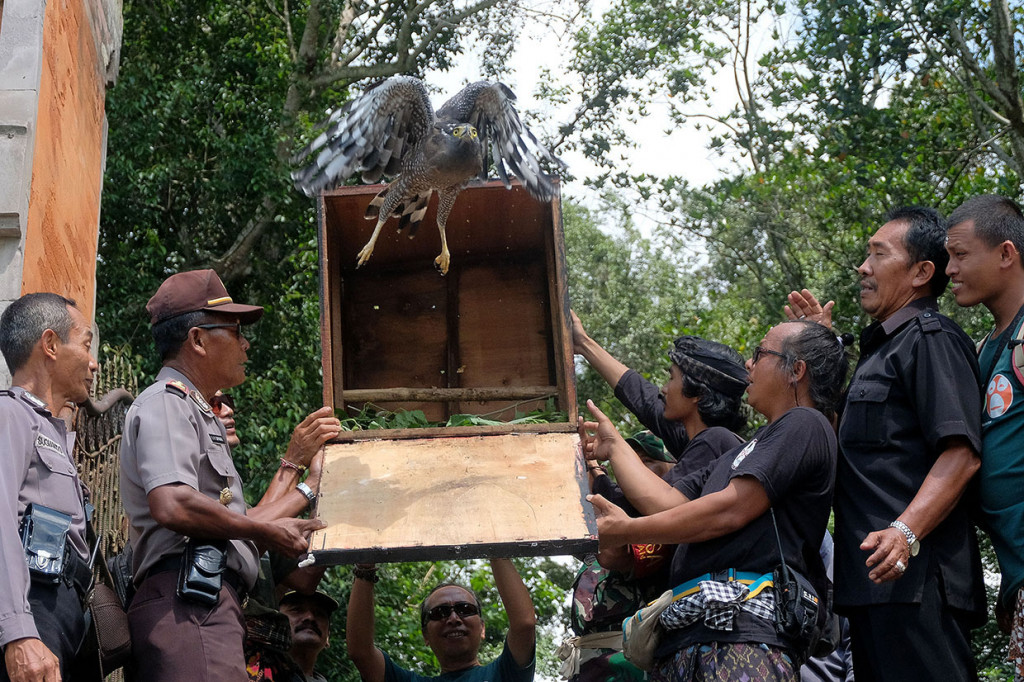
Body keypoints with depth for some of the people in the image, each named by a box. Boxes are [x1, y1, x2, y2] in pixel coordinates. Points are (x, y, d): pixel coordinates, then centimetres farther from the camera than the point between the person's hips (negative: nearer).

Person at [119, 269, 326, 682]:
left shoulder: (195, 413, 29)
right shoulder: (166, 402, -2)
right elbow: (172, 505, -19)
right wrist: (266, 531, -7)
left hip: (209, 607, 10)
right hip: (189, 604, -10)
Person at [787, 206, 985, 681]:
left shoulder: (931, 338, -8)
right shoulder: (883, 348, 23)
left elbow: (960, 454, -19)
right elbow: (848, 438, 32)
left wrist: (905, 531, -31)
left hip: (915, 577, -10)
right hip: (877, 577, 10)